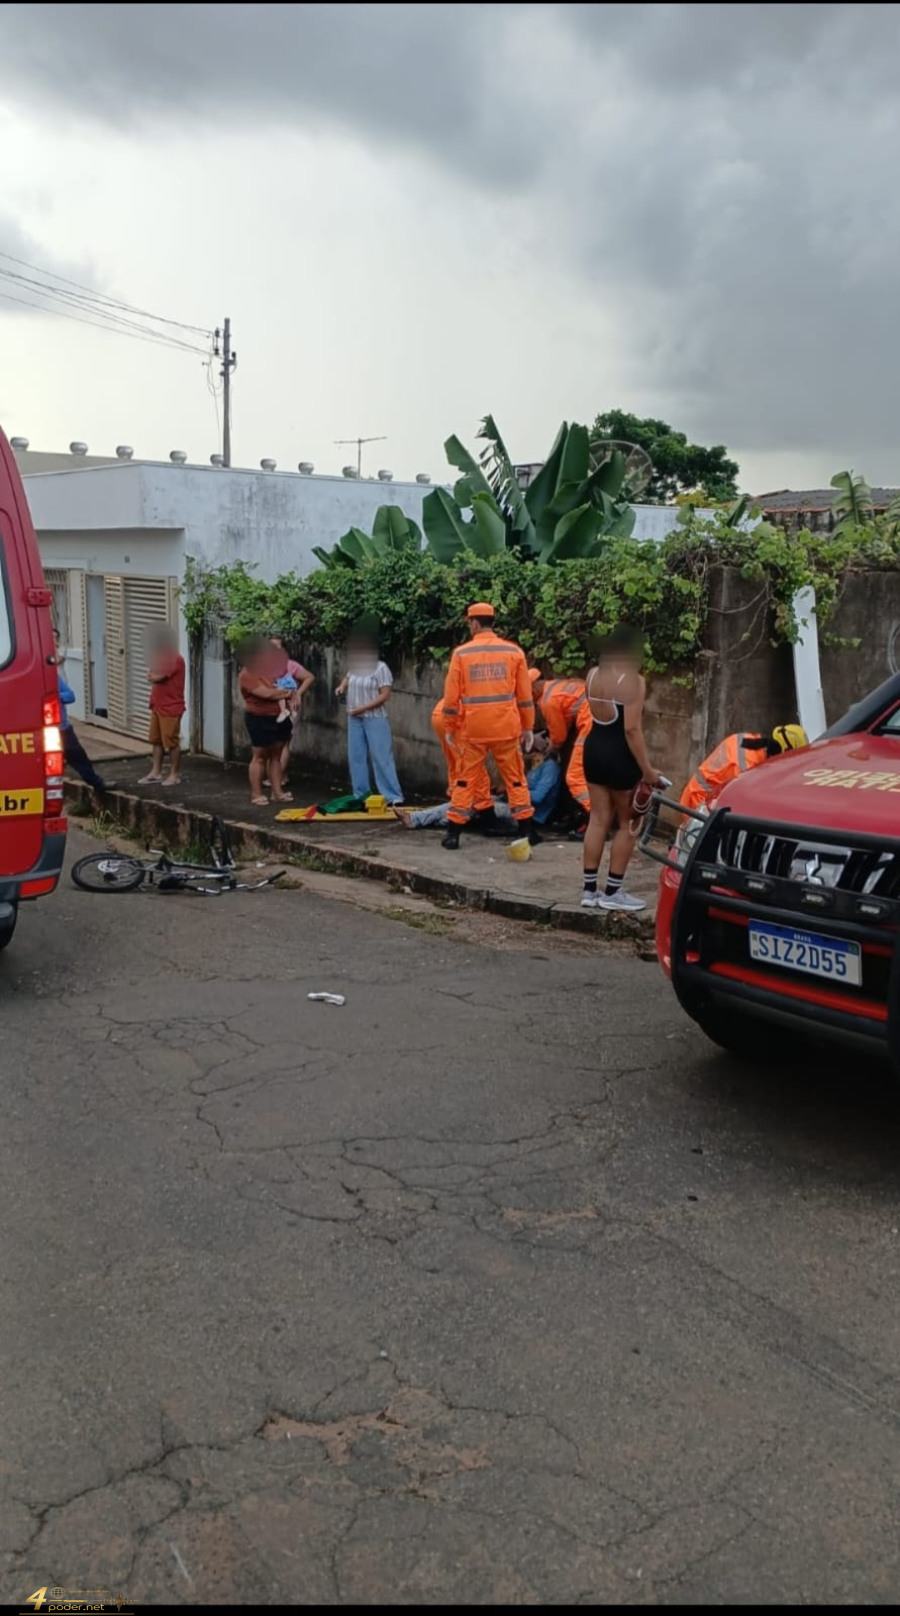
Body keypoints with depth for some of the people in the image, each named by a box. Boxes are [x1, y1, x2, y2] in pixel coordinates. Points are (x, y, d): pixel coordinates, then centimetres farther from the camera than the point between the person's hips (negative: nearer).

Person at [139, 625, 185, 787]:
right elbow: (153, 675, 15)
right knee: (157, 740, 12)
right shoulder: (163, 657, 14)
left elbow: (155, 677, -20)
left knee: (172, 742, -2)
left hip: (171, 708, -10)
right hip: (158, 706, 10)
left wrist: (151, 673, 0)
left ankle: (174, 774, 5)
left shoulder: (175, 659, -18)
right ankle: (156, 772, 18)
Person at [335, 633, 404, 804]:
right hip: (355, 719, 7)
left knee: (381, 758, -10)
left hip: (375, 718, -7)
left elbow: (385, 695, -17)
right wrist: (342, 686, 10)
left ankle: (393, 797, -9)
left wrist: (363, 708, -19)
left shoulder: (380, 668, -12)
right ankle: (361, 796, 16)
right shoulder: (355, 666, 9)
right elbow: (347, 677, 32)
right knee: (356, 757, 8)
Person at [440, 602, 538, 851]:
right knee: (515, 779, 10)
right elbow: (525, 696, 4)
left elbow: (451, 696, 0)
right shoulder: (514, 651, 1)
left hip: (473, 728, -1)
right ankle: (528, 831, 10)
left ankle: (453, 833, 9)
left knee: (465, 780, 9)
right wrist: (528, 727, 12)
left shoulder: (461, 653, -3)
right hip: (506, 728, 1)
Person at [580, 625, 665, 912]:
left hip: (593, 749, 7)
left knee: (598, 819, 12)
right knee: (626, 824, 6)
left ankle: (589, 889, 15)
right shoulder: (632, 681, -15)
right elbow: (632, 729, -20)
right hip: (619, 754, -7)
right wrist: (647, 770, -17)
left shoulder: (592, 675, 6)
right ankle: (612, 892, 9)